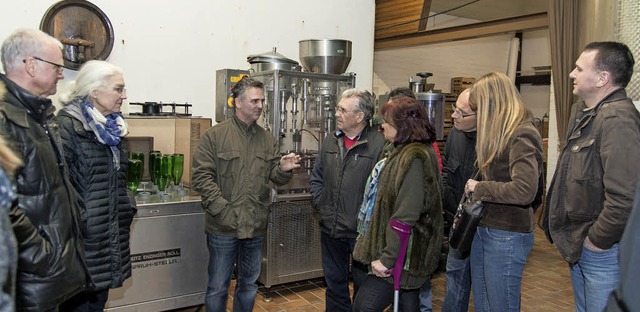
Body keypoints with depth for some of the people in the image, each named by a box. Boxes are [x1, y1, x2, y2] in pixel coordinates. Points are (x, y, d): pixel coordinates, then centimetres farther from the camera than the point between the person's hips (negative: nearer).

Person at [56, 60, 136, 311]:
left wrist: (127, 207, 16)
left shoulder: (111, 127, 14)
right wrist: (78, 219, -20)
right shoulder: (67, 125, -13)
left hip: (111, 235, 8)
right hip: (84, 236, -8)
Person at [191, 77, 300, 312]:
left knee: (249, 284, 19)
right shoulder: (215, 136, -6)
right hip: (223, 227, -4)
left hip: (256, 227, 4)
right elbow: (201, 176, -10)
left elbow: (275, 177, 8)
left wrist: (283, 169, -16)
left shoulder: (267, 139, 8)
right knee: (218, 287, 8)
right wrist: (223, 210, -18)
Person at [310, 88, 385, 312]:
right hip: (330, 229, 6)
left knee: (363, 286, 12)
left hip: (362, 232, -6)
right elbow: (317, 177, 17)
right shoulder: (331, 141, 7)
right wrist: (320, 203, 8)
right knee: (334, 283, 20)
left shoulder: (378, 144, -15)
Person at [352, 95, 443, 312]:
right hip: (406, 254, 10)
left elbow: (405, 216, -26)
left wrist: (387, 258, -22)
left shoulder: (415, 158, -20)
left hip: (403, 256, -10)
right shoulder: (402, 151, 11)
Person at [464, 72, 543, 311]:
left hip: (507, 236, -9)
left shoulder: (521, 135, -16)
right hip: (483, 228, 9)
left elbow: (525, 190, -29)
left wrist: (480, 188, -17)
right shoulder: (498, 133, 11)